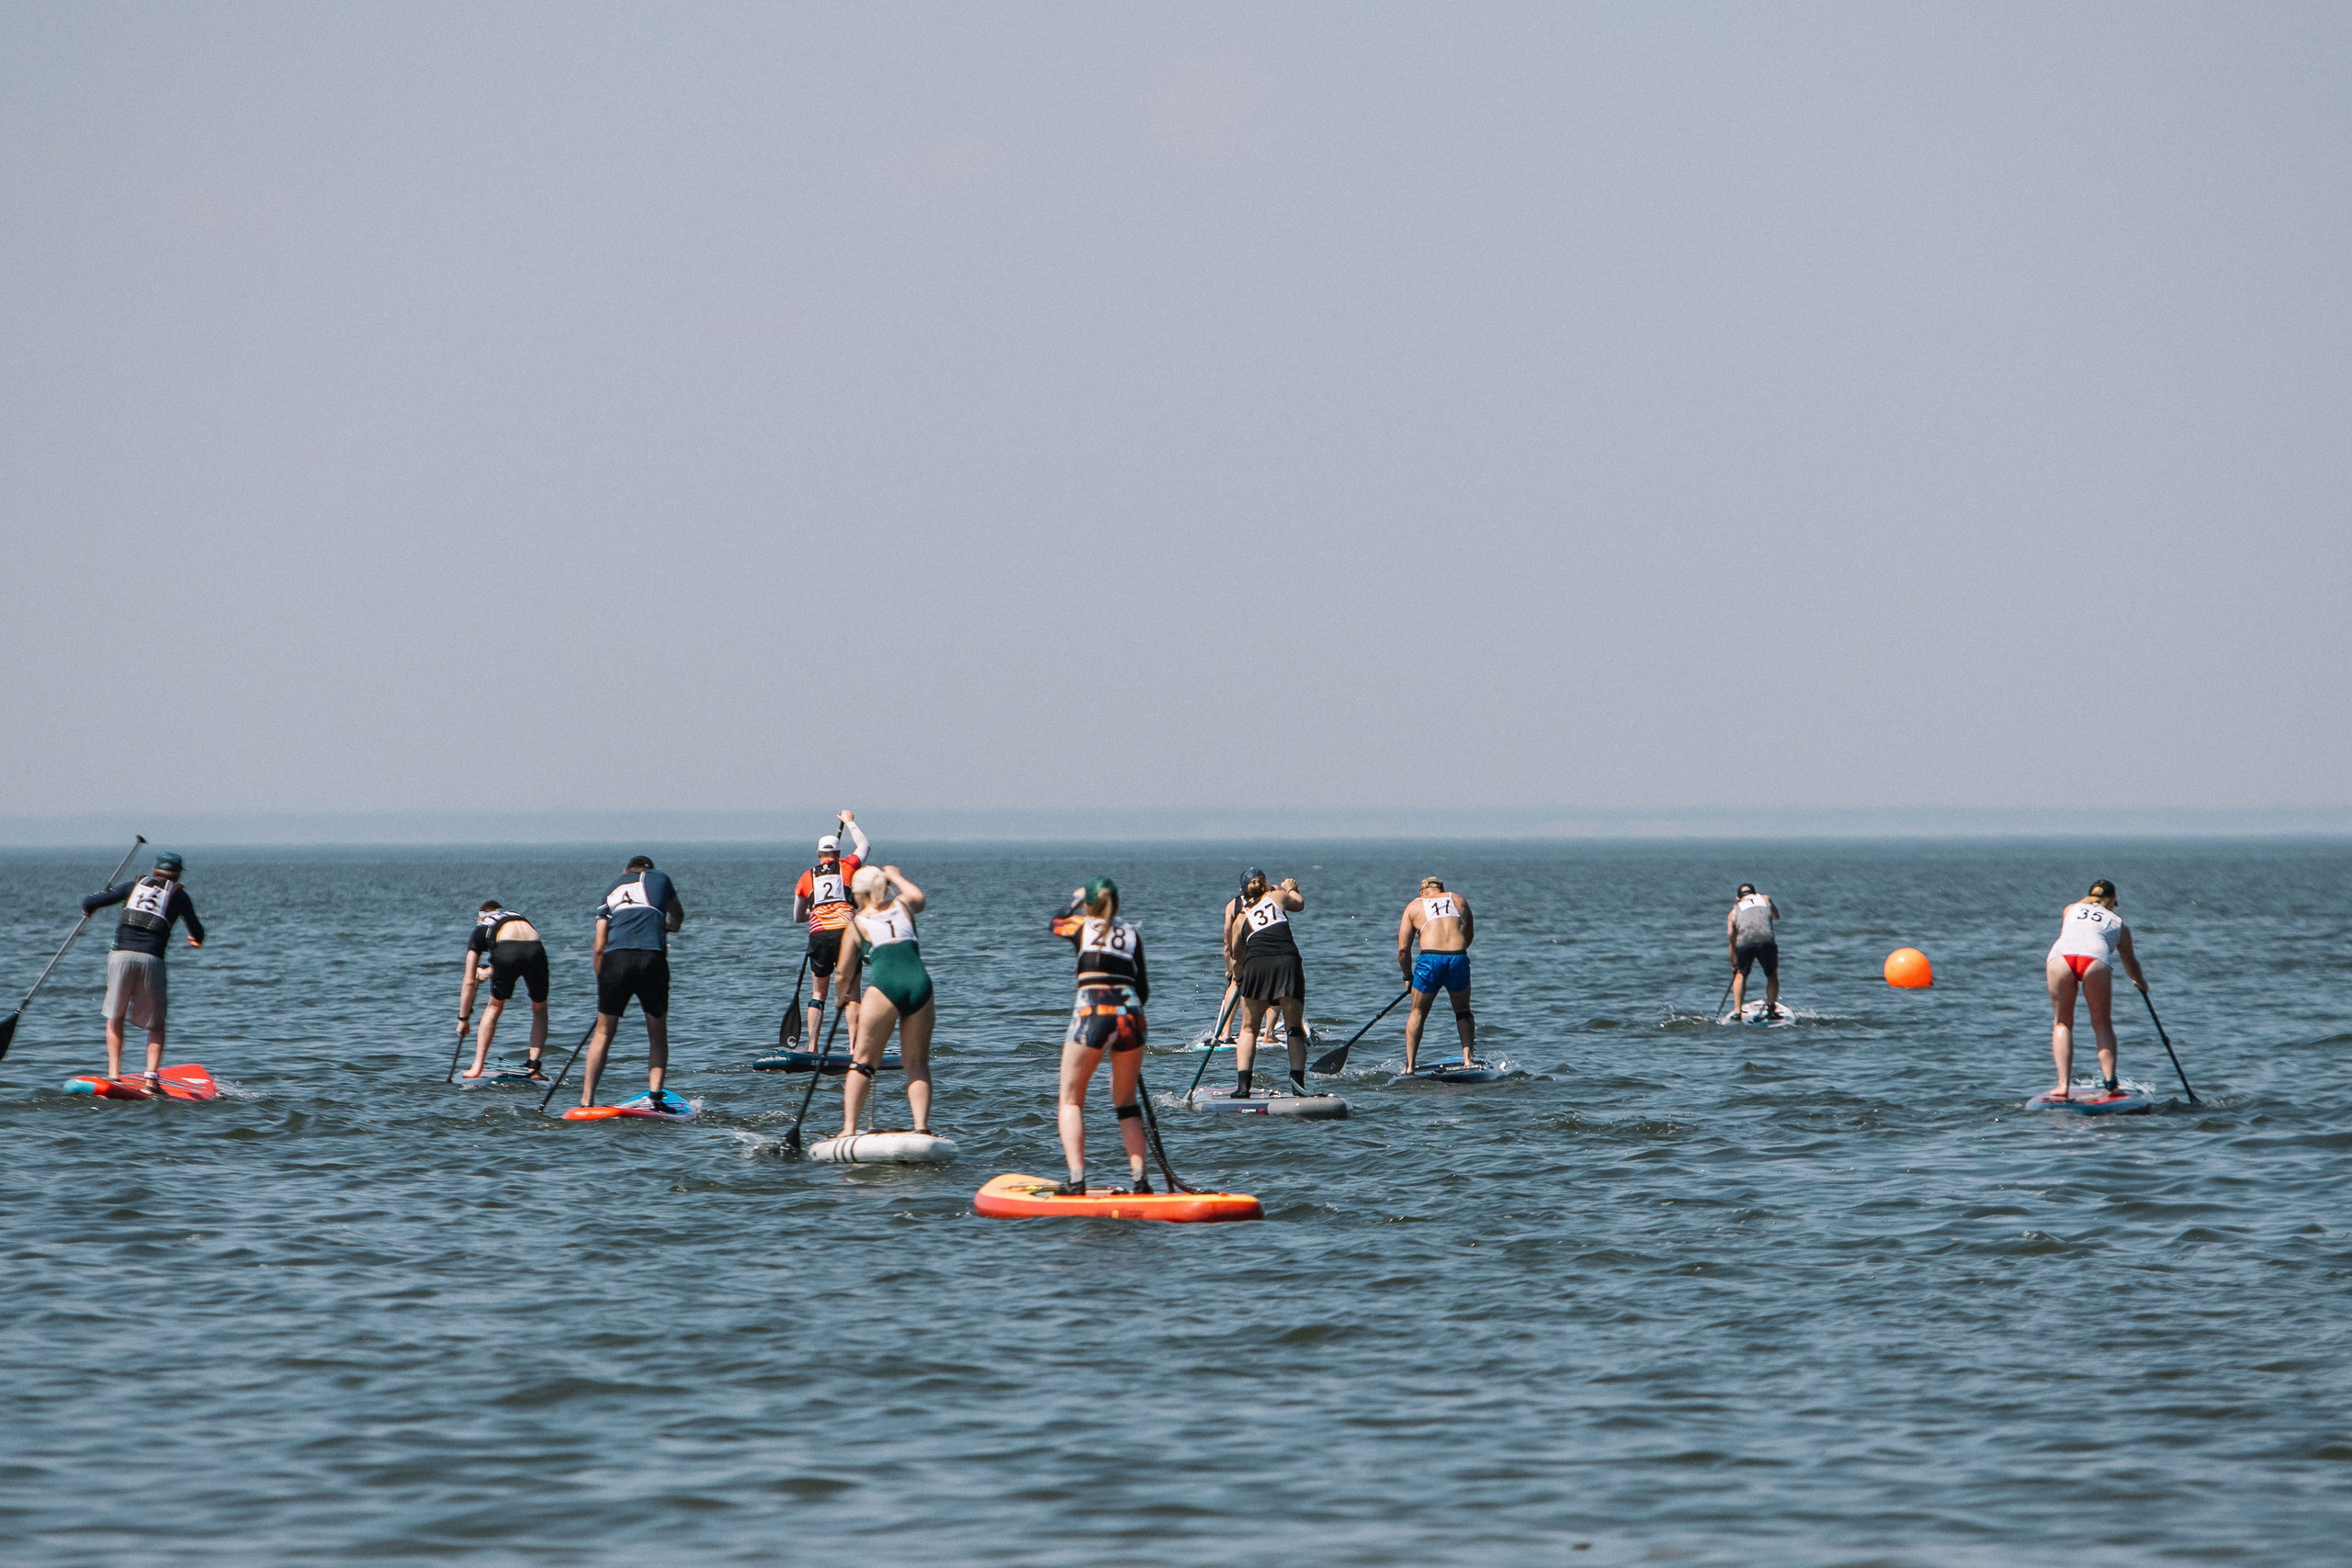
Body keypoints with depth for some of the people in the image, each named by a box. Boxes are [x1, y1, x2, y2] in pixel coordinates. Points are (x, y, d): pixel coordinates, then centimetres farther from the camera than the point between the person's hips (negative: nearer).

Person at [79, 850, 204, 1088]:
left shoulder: (135, 886, 18)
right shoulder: (178, 895, 14)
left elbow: (90, 903, 15)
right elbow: (197, 933, 16)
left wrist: (88, 908, 39)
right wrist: (196, 939, 40)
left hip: (121, 955, 1)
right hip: (151, 959, -1)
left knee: (115, 1017, 15)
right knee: (156, 1024, 11)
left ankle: (114, 1072, 5)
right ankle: (152, 1078, -3)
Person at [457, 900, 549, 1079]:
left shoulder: (480, 930, 31)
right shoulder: (518, 917, 41)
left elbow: (469, 982, 32)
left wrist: (463, 1019, 39)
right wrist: (493, 972, 66)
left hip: (506, 952, -2)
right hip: (536, 949, 2)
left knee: (494, 1007, 23)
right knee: (540, 1010, 24)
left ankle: (477, 1067, 19)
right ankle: (534, 1068, 14)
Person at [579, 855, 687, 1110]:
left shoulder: (611, 893, 24)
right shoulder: (659, 879, 21)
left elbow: (599, 948, 16)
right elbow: (677, 917, 41)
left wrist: (603, 983, 23)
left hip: (615, 958, 1)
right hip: (652, 957, -1)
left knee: (603, 1032, 10)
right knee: (658, 1032, 14)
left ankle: (586, 1101, 6)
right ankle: (655, 1092, -3)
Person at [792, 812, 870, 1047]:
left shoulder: (806, 878, 15)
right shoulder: (847, 867, 11)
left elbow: (797, 918, 26)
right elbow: (865, 846, 33)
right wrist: (850, 822, 47)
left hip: (818, 935, 1)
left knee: (818, 993, 14)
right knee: (851, 995, 0)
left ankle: (812, 1047, 8)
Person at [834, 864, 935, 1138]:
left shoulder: (857, 923, 12)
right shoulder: (904, 906, 21)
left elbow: (845, 974, 13)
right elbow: (918, 897, 47)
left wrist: (845, 997, 32)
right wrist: (896, 875, 62)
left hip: (885, 987, -3)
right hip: (920, 984, 3)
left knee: (863, 1061, 5)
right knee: (917, 1064, 11)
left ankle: (849, 1128, -4)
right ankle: (922, 1126, -4)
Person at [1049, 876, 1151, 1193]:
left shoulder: (1081, 925, 10)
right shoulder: (1132, 933, 15)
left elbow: (1056, 923, 35)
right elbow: (1143, 988, 15)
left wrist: (1075, 902, 53)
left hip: (1092, 1013, -3)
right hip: (1130, 1014, 3)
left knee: (1071, 1100, 8)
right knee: (1126, 1102, 18)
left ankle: (1076, 1178, -7)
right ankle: (1139, 1177, 8)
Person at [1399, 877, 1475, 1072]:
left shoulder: (1414, 906, 16)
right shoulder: (1459, 900, 22)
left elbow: (1403, 949, 11)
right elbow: (1469, 936, 34)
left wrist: (1408, 977, 24)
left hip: (1430, 960, -1)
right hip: (1459, 959, 1)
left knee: (1418, 1014, 14)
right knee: (1463, 1011, 22)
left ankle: (1409, 1066, 10)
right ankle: (1467, 1057, 7)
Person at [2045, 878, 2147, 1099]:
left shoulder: (2071, 909, 34)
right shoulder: (2118, 923, 29)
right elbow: (2130, 962, 41)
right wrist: (2140, 982, 62)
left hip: (2060, 956, 1)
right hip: (2096, 960, -1)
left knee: (2062, 1023, 11)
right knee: (2103, 1024, 11)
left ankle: (2063, 1084, -2)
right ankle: (2109, 1079, -5)